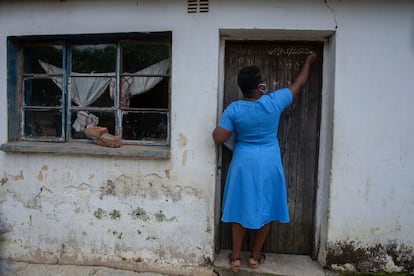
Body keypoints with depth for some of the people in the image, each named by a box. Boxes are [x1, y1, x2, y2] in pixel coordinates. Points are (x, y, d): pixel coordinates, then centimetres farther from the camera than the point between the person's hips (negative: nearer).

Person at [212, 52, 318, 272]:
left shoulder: (233, 109, -12)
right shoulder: (274, 102, -12)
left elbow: (218, 138, -14)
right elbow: (299, 84, 4)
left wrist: (217, 127, 9)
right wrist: (309, 61, 21)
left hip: (244, 165, 0)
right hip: (268, 165, 0)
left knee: (240, 209, 13)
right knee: (265, 210, 15)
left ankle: (235, 257, 23)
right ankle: (255, 256, 28)